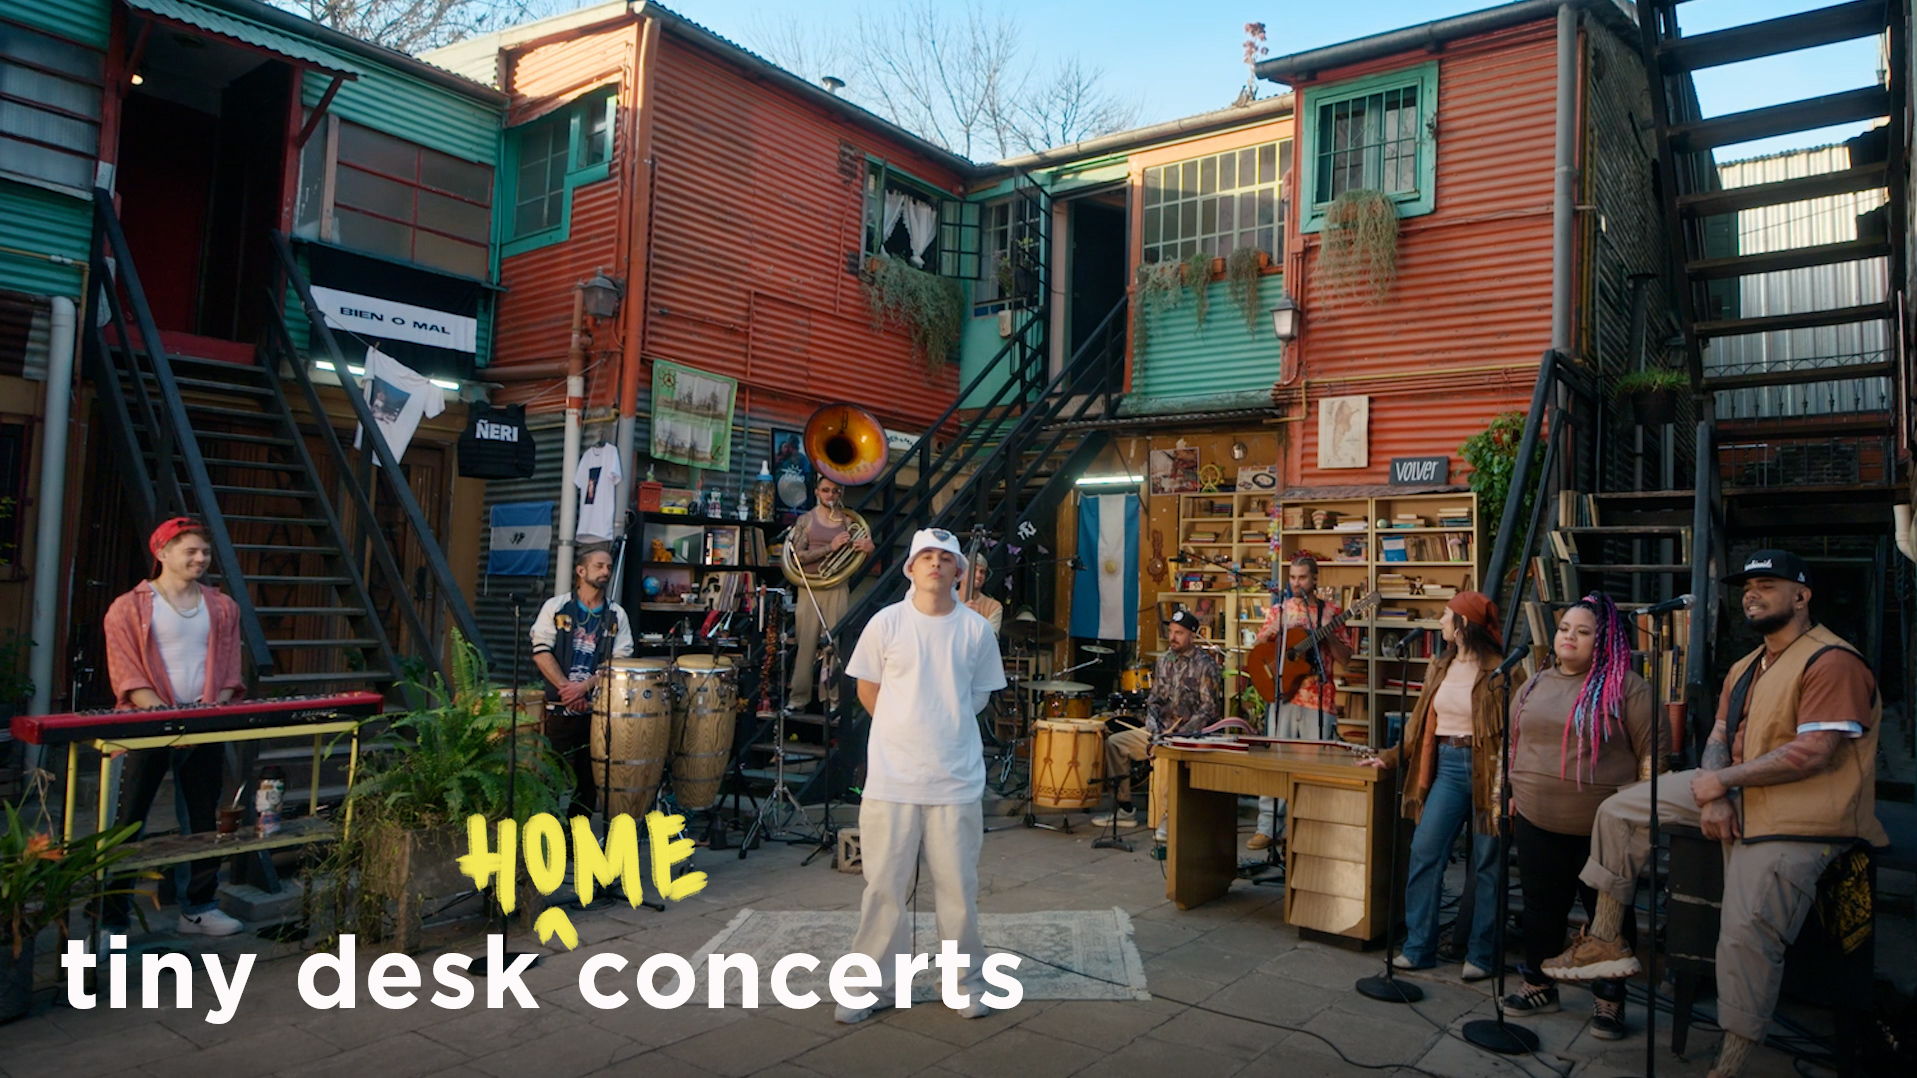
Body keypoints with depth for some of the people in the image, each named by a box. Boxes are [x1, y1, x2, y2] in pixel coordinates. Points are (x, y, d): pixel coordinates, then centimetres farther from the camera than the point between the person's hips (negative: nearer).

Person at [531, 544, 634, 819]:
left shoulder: (617, 616, 7)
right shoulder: (556, 607, 3)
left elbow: (620, 661, -2)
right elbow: (541, 652, -5)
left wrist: (585, 686, -15)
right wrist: (566, 689, -14)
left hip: (599, 709, 2)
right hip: (559, 707, -2)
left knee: (588, 777, 6)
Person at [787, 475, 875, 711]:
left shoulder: (848, 521, 8)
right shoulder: (806, 520, 5)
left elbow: (864, 545, 14)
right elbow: (799, 555, -5)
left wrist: (868, 546, -11)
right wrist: (831, 547, -14)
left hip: (837, 588, 0)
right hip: (809, 588, 0)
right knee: (805, 642, 1)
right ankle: (799, 697, 8)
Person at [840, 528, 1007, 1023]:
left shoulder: (976, 630, 1)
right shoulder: (886, 623, -3)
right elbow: (867, 690, 8)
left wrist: (944, 731, 10)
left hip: (957, 780, 1)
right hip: (892, 778, -1)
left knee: (958, 887, 9)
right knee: (884, 886, 6)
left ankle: (967, 981, 26)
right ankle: (876, 985, 21)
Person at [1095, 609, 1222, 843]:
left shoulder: (1205, 665, -10)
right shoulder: (1165, 661, 11)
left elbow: (1210, 709, -14)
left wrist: (1180, 734, -22)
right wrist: (1153, 728, -4)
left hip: (1192, 734, -7)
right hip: (1162, 730, 8)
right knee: (1115, 742, -4)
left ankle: (1169, 816, -21)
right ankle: (1124, 807, 4)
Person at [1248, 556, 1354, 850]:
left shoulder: (1331, 611, 4)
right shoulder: (1279, 609, 9)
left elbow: (1344, 657, 0)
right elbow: (1258, 647, 10)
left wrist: (1327, 633, -15)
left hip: (1319, 697, -1)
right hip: (1282, 693, 1)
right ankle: (1267, 827, 5)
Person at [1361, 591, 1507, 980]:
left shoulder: (1497, 670, -9)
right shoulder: (1440, 667, 12)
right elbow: (1422, 723, 17)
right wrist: (1390, 757, 12)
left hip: (1484, 770, -6)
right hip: (1446, 766, 6)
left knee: (1486, 864, 4)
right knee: (1424, 853, -1)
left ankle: (1481, 954, 16)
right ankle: (1418, 947, 7)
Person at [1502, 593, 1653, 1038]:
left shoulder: (1626, 686, -6)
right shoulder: (1535, 685, 10)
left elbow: (1650, 751, -8)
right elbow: (1513, 743, 18)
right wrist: (1509, 791, 12)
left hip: (1603, 826, -4)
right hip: (1537, 822, 5)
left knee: (1608, 911, 8)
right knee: (1541, 905, 14)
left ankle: (1609, 1000, 21)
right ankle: (1538, 985, 28)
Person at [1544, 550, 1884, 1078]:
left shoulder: (1831, 661, -13)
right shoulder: (1745, 669, 18)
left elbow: (1815, 753, -22)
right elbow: (1719, 738, 15)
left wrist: (1721, 780, -16)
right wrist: (1713, 795, -6)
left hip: (1796, 821, -9)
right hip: (1736, 796, 9)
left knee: (1746, 934, -18)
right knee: (1618, 810, 2)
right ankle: (1606, 941, 8)